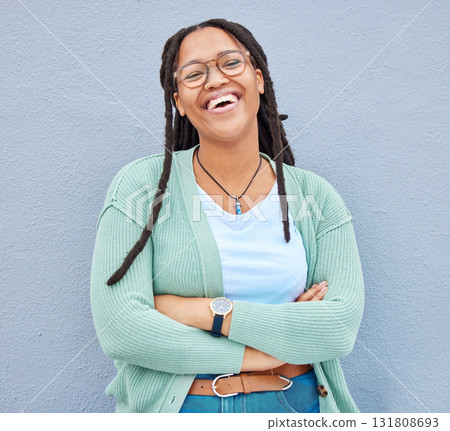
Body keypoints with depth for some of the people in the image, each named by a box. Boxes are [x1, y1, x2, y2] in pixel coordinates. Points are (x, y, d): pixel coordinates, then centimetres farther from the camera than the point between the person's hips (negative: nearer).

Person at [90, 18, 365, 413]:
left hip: (298, 402, 2)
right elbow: (118, 328, -18)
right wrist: (255, 354, -17)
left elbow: (342, 327, -14)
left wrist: (209, 312, -20)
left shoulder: (315, 195, -6)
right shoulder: (142, 185, -11)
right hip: (173, 407, -1)